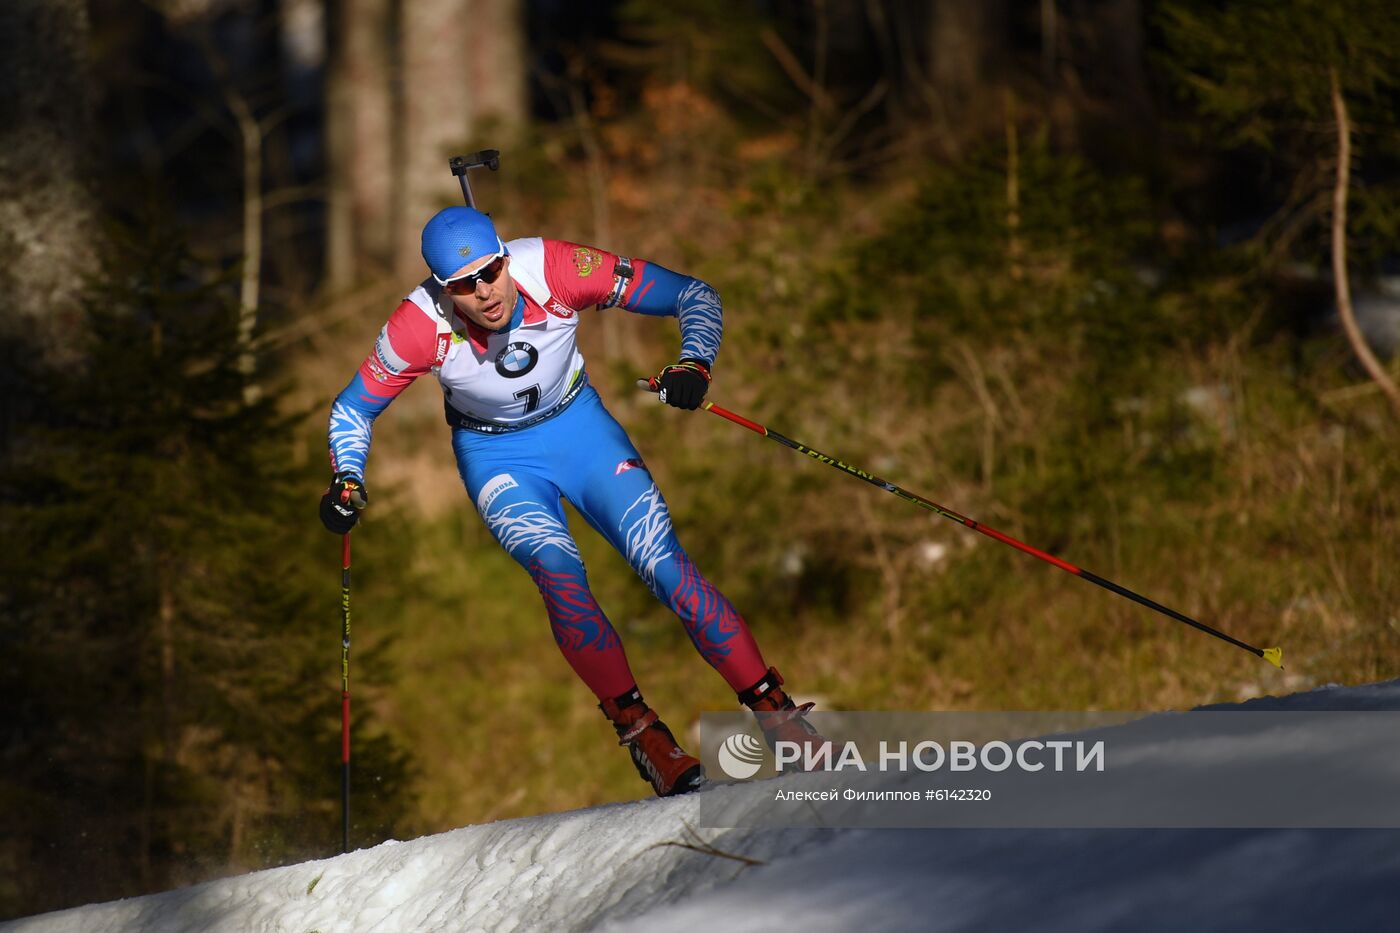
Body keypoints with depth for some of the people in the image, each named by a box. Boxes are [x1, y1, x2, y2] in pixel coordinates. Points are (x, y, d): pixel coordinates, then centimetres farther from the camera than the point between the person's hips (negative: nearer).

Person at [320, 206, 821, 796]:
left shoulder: (555, 270, -28)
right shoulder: (421, 326, -27)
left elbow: (693, 295, -19)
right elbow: (352, 410, -9)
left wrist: (694, 366, -36)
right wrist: (347, 483, -24)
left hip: (577, 423, 1)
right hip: (496, 455, -1)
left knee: (664, 564, -14)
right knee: (559, 574, -27)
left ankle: (776, 714, -7)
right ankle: (640, 731, -18)